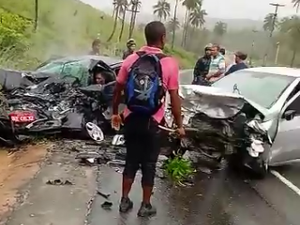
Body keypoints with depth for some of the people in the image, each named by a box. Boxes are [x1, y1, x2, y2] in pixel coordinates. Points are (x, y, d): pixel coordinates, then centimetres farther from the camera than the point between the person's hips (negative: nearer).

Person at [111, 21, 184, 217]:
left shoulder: (131, 59, -1)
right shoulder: (170, 63, -11)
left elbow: (118, 90, 4)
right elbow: (174, 98, -9)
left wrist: (115, 113, 18)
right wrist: (179, 125, 1)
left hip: (131, 119, 3)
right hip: (152, 123, -3)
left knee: (131, 161, 17)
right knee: (149, 165, 11)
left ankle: (125, 201, 26)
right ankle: (146, 206, 23)